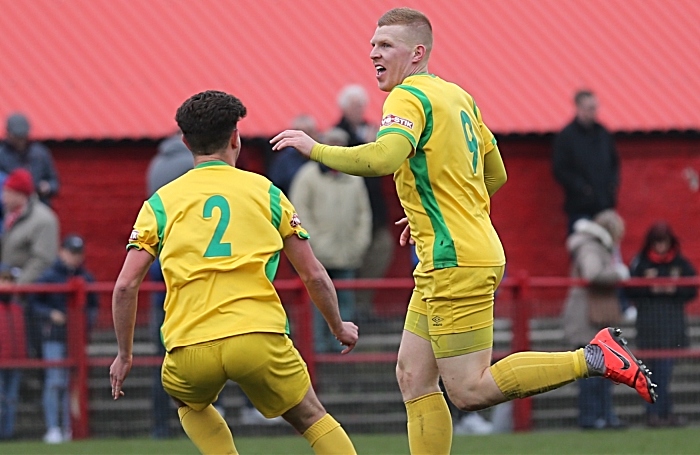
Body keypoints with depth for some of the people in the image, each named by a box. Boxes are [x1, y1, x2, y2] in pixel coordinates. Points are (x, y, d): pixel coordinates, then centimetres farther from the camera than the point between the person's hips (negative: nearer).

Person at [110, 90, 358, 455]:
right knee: (311, 418, 18)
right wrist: (339, 328, 30)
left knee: (191, 404, 33)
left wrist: (124, 354, 17)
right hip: (258, 335, -1)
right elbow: (314, 276, 13)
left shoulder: (161, 202, 13)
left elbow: (126, 285, 5)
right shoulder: (265, 192, 13)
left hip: (190, 349, 1)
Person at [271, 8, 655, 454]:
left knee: (470, 391, -10)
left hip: (456, 263, -10)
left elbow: (382, 159, -31)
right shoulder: (457, 96, 15)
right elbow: (496, 175, 23)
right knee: (414, 377, 9)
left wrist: (315, 148, -18)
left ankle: (592, 358, -9)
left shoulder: (409, 97, -12)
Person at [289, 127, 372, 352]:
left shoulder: (354, 178, 14)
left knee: (346, 300, 2)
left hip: (347, 255, 4)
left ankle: (340, 342, 5)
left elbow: (364, 212, 17)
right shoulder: (309, 174, 2)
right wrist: (314, 240, -8)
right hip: (319, 255, -4)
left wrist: (360, 241, 6)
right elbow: (300, 210, -1)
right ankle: (319, 343, -2)